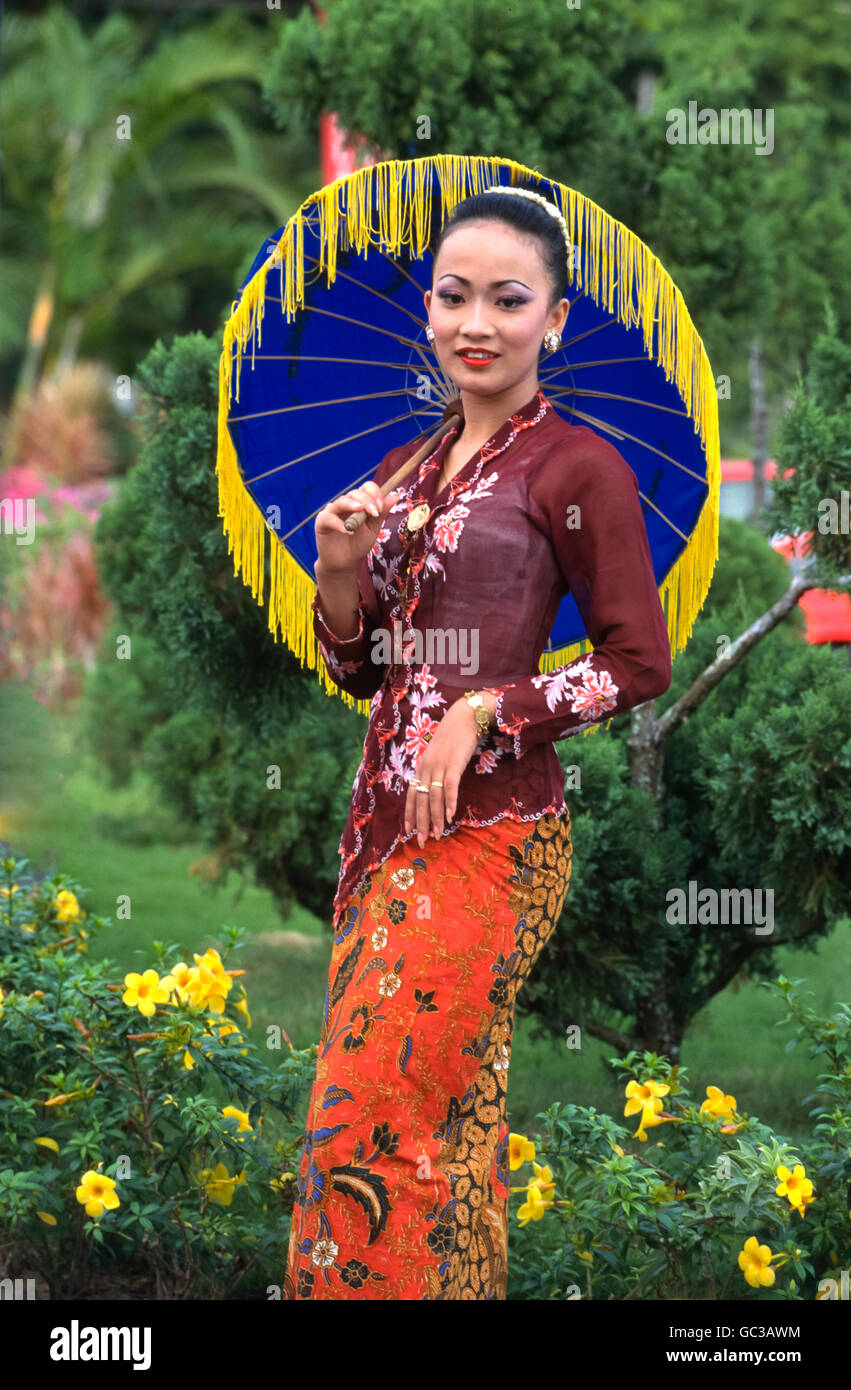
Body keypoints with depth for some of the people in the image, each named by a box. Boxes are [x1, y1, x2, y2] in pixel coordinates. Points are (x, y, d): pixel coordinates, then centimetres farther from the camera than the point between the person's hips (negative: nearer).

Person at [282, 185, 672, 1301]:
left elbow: (640, 664, -6)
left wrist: (482, 713, -14)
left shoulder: (578, 467, -5)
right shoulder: (409, 472, 15)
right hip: (386, 820, 7)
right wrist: (340, 571, -1)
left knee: (375, 1128, -9)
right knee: (451, 1118, 9)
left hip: (487, 831, -7)